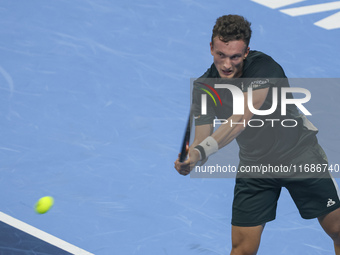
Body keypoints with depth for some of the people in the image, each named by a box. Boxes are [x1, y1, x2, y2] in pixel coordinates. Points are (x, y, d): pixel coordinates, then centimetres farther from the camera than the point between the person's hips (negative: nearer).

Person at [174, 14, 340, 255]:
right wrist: (191, 156, -38)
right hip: (254, 165, 3)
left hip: (300, 154, -3)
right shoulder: (203, 88, -12)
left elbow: (243, 117, -39)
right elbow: (202, 138, -14)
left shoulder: (262, 66, -27)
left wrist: (204, 149, -51)